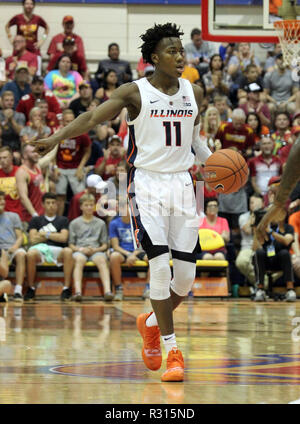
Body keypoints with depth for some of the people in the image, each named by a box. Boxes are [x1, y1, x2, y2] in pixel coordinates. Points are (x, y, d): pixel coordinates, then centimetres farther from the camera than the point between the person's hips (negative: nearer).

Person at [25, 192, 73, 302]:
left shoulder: (63, 220, 21)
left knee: (68, 251, -36)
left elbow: (63, 238, 4)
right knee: (31, 253, -37)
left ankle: (67, 288, -33)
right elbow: (33, 239, 5)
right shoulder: (36, 220, 20)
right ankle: (31, 288, -22)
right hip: (40, 249, 0)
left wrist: (44, 234, 6)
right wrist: (54, 235, 8)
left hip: (57, 251, 0)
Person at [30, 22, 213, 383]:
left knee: (185, 275, 1)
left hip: (182, 182, 4)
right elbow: (92, 117, -18)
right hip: (147, 182, -4)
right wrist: (59, 136, -35)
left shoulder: (194, 94, 8)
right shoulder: (134, 92, -6)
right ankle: (172, 351, -7)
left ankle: (151, 322, 29)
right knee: (160, 265, -14)